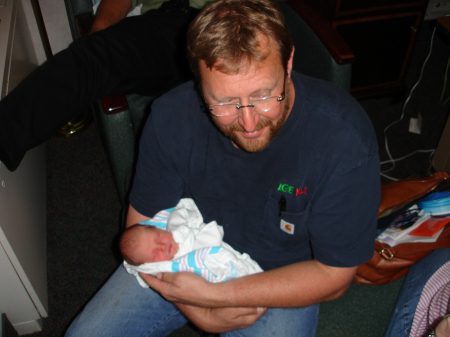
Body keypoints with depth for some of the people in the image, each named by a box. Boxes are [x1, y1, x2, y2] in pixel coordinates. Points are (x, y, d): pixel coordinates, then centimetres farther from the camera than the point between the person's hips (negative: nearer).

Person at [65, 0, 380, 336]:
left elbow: (334, 275, -20)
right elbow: (143, 226, -10)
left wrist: (215, 294, -26)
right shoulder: (172, 116, -22)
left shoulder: (346, 141, -30)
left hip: (281, 279, 0)